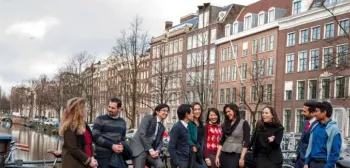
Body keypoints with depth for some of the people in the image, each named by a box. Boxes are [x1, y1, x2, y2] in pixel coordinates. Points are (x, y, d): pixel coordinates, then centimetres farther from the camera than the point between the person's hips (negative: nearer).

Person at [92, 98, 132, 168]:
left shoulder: (122, 122, 15)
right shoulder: (100, 119, -1)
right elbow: (95, 137, -9)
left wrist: (122, 146, -2)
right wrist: (111, 146, -15)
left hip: (117, 156, 5)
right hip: (103, 155, -4)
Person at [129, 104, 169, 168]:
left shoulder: (162, 127, 18)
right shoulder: (148, 118, -3)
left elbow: (160, 142, 17)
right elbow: (142, 134, -13)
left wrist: (157, 151, -6)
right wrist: (150, 150, -17)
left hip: (151, 150, 6)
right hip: (139, 148, -6)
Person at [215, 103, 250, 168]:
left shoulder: (244, 123, -2)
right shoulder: (226, 124, 13)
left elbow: (246, 142, -8)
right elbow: (222, 141, 11)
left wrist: (242, 158, -14)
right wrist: (217, 156, 4)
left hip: (236, 155, -5)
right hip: (224, 154, 5)